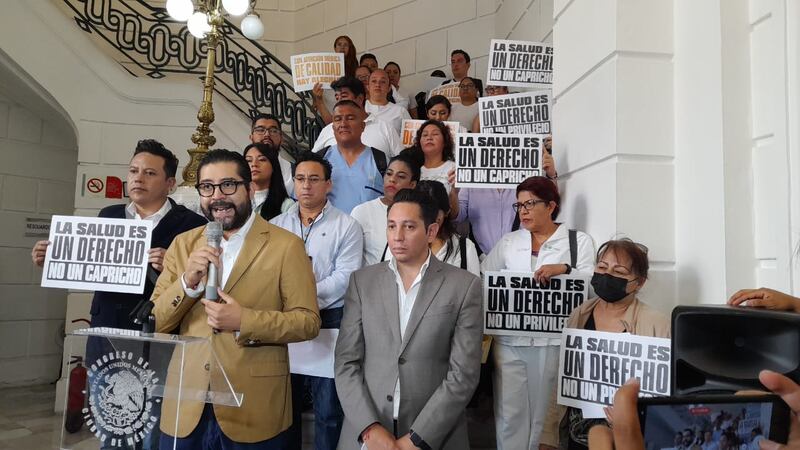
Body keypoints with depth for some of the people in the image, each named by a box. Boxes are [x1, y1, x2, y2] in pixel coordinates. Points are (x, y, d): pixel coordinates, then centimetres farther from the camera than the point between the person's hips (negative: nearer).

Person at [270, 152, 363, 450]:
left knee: (328, 407, 3)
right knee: (285, 401, 14)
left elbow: (345, 277, -10)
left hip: (330, 320, -3)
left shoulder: (346, 226, -1)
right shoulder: (276, 226, 10)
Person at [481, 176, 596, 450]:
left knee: (544, 415, 6)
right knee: (509, 415, 2)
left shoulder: (579, 241, 6)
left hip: (552, 342, -2)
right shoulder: (508, 242, 13)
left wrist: (564, 269, -19)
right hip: (509, 341, 2)